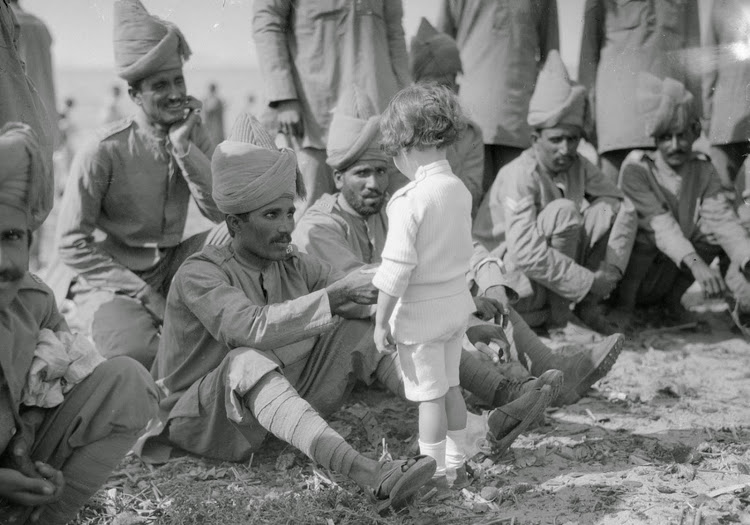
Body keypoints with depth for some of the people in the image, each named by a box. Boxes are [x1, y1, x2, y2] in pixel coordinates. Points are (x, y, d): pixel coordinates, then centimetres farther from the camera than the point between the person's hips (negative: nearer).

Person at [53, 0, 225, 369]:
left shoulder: (194, 137, 0)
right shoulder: (103, 153, -17)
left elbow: (220, 211, -10)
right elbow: (72, 244, -14)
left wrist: (184, 148, -20)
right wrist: (143, 293, -18)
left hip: (172, 265, 6)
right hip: (110, 276, -6)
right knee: (136, 352, -34)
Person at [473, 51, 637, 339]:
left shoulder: (577, 166, -2)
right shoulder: (520, 175, -23)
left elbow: (625, 207, 2)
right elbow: (527, 255, -33)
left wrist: (611, 268, -12)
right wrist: (590, 282, -27)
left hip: (554, 275, 7)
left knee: (611, 208, -8)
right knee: (563, 211, -28)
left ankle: (589, 308, -2)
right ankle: (559, 318, -18)